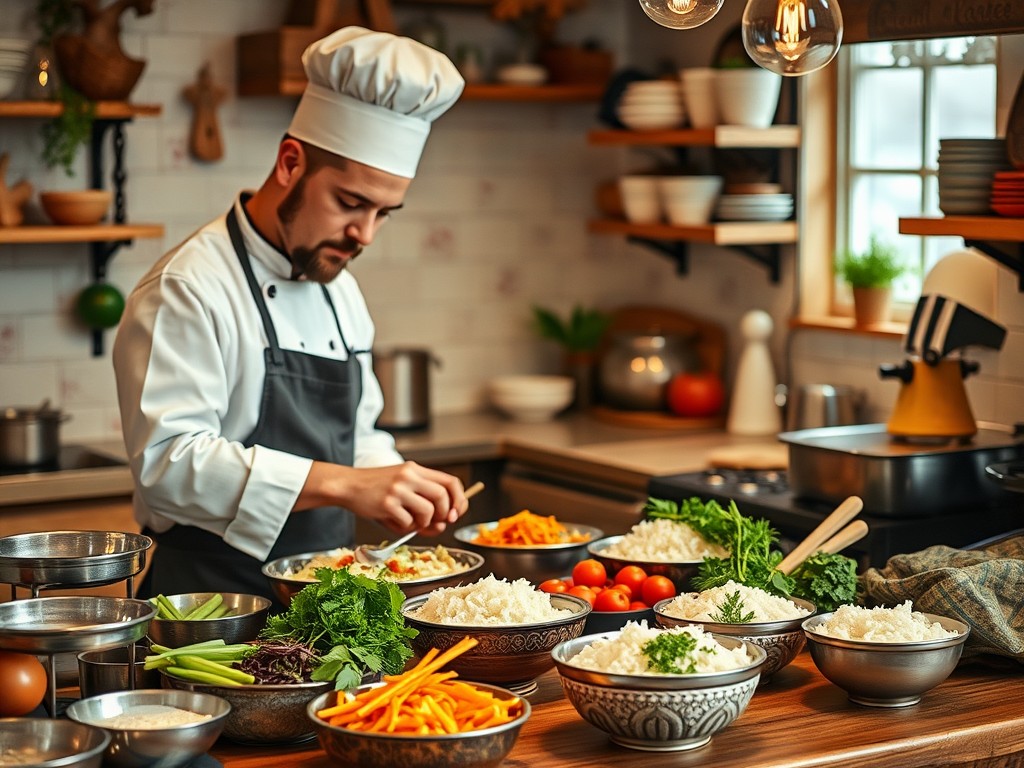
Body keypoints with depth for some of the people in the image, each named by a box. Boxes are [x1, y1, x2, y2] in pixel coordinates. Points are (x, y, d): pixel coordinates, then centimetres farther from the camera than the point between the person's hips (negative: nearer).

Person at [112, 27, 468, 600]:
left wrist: (401, 488, 3)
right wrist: (342, 485, -27)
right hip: (213, 595, -8)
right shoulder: (189, 289, -11)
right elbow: (168, 460, -22)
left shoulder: (338, 286, 16)